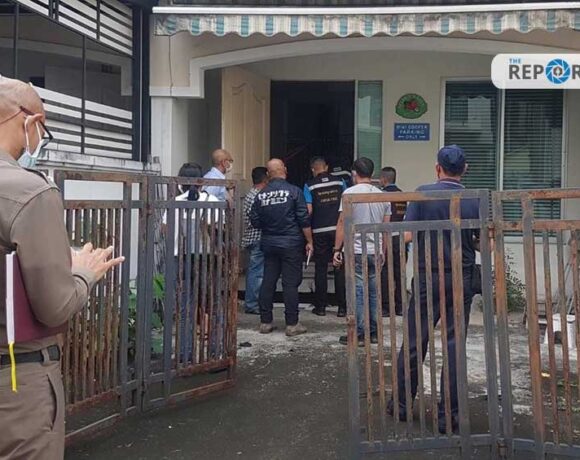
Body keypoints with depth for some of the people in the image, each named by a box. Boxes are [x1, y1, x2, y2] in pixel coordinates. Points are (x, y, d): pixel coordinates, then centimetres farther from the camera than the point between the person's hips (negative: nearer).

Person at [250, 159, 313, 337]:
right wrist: (309, 242, -1)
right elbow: (304, 220, -9)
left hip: (269, 243, 4)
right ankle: (292, 324, 4)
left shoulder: (261, 195, 2)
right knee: (291, 283, 0)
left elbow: (254, 221, 6)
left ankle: (265, 322, 15)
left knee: (268, 282, 9)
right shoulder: (293, 191, -9)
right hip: (291, 243, -4)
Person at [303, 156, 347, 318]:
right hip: (339, 230, 1)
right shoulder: (340, 182, 4)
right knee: (340, 269, 6)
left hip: (320, 231, -1)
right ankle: (342, 307, 7)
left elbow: (308, 210, -7)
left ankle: (321, 306, 11)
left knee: (321, 268, 8)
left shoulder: (309, 185, -2)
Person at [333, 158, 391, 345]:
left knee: (357, 292, -1)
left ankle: (358, 334, 1)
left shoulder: (349, 193, -5)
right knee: (374, 291, 10)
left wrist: (337, 249, -2)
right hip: (376, 252, 5)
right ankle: (374, 333, 16)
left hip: (356, 251, -5)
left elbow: (342, 223, -7)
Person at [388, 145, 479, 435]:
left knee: (414, 342, 9)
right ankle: (448, 415, 9)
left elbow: (407, 235, -11)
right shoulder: (475, 201, -2)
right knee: (454, 345, 5)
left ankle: (401, 404, 21)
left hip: (428, 277, -1)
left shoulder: (423, 194, -7)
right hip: (462, 280, 1)